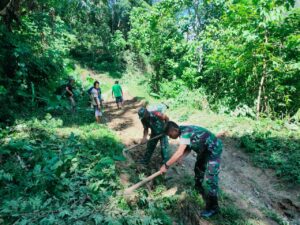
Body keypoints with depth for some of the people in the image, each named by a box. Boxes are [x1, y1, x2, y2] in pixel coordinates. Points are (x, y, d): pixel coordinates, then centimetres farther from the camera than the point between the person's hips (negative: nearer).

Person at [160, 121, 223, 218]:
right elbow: (188, 148, 3)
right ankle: (200, 189, 50)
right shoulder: (184, 131, -2)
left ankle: (213, 207, 8)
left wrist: (166, 165, -28)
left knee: (209, 179, -7)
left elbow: (179, 153, -37)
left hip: (213, 150, -10)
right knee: (199, 169, 25)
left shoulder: (185, 132, -31)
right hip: (204, 150, 10)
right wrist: (179, 159, -11)